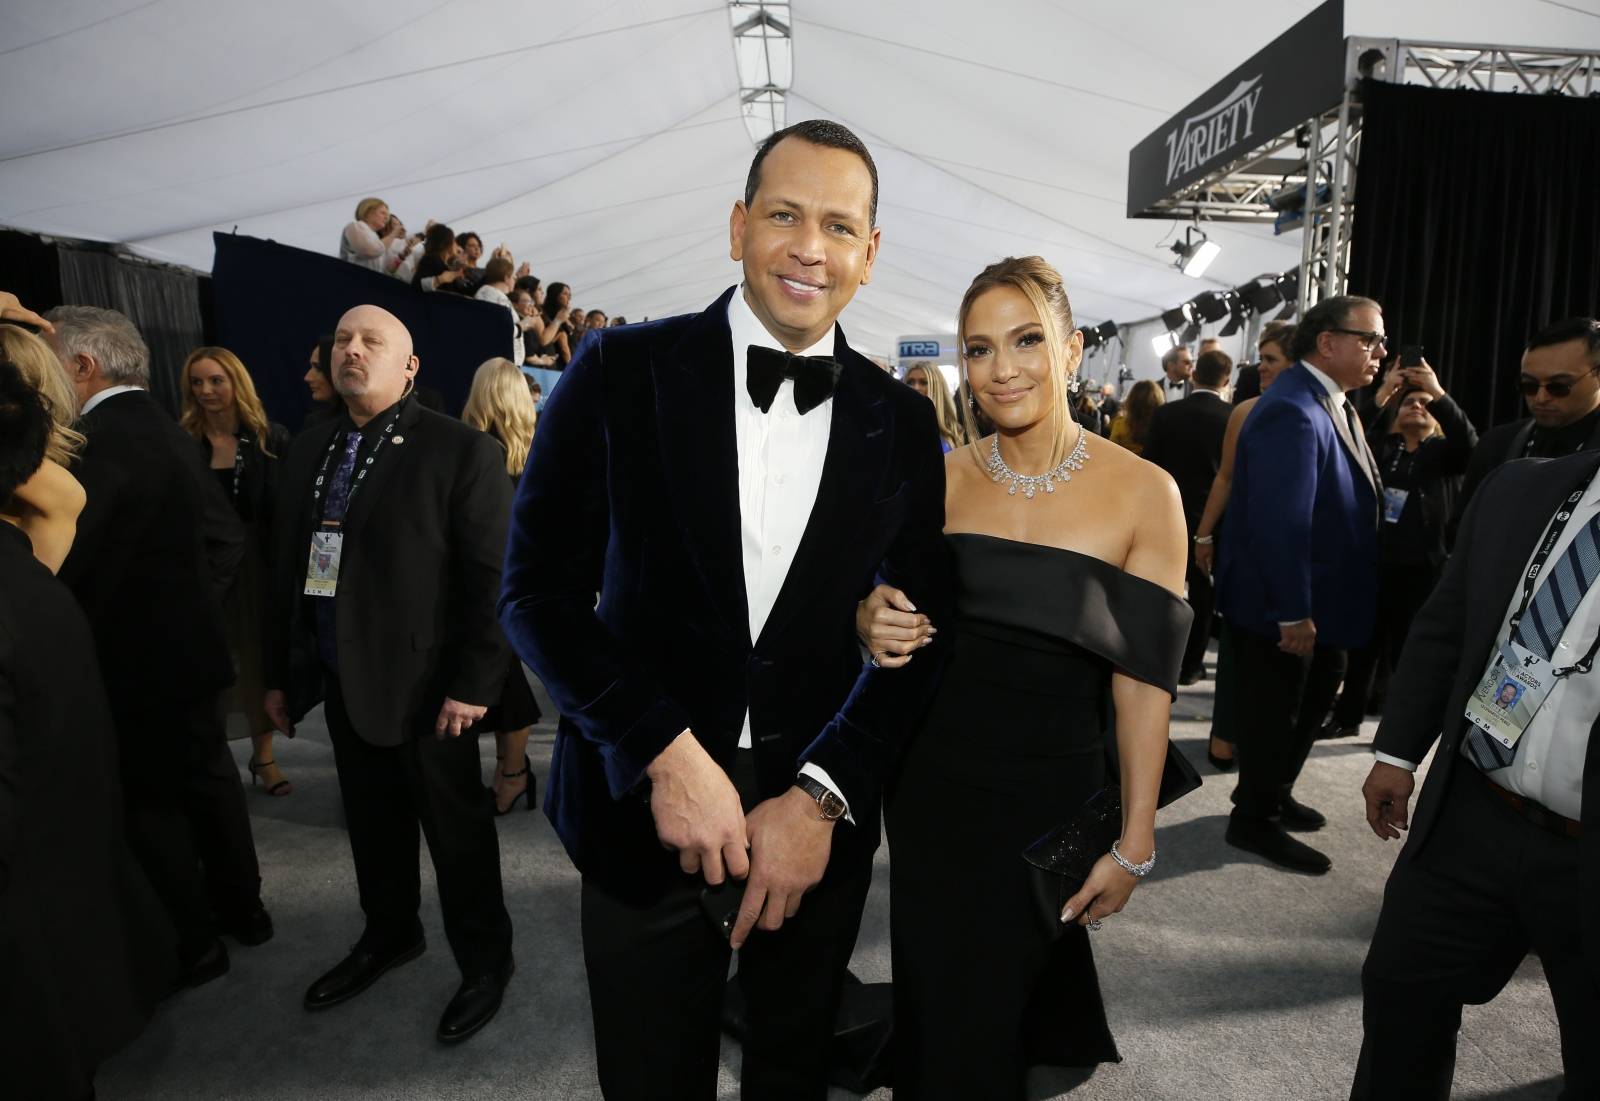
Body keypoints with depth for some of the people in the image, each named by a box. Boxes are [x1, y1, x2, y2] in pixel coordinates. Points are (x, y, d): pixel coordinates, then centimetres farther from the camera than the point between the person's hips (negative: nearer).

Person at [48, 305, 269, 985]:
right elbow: (228, 537, 11)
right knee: (207, 778, 18)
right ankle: (242, 908, 33)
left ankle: (193, 944, 19)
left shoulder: (103, 439, -20)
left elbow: (60, 556, -25)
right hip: (187, 644, 9)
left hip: (136, 657, -8)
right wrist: (194, 602, 10)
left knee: (150, 801, 6)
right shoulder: (167, 433, 8)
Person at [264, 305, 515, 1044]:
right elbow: (286, 566, 13)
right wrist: (280, 672, 12)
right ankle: (389, 934, 43)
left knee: (455, 828, 9)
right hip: (340, 678, 6)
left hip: (421, 680, -6)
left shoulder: (461, 450, -11)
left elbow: (493, 576, -14)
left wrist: (473, 682, -17)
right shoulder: (307, 452, 10)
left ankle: (485, 960, 28)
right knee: (372, 819, 21)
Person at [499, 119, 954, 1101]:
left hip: (819, 818, 2)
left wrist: (821, 797, -10)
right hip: (646, 811, -1)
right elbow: (538, 590, -7)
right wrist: (667, 756, -15)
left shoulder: (902, 422, -1)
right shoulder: (621, 373, -7)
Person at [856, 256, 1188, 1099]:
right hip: (930, 782, 3)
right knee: (934, 998, 18)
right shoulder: (942, 479, -2)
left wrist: (1134, 842, -7)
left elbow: (1142, 679, -8)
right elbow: (888, 613, 7)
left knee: (982, 1015, 13)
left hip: (1052, 793, -2)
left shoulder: (1143, 493, -10)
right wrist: (876, 623, -17)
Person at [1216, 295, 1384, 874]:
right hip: (1281, 604, -10)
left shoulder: (1331, 403, 10)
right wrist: (1293, 612, -28)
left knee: (1312, 698, 22)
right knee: (1275, 709, 5)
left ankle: (1273, 794, 41)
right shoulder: (1292, 411, -24)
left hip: (1316, 597, 10)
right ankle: (1254, 821, 23)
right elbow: (1282, 521, -29)